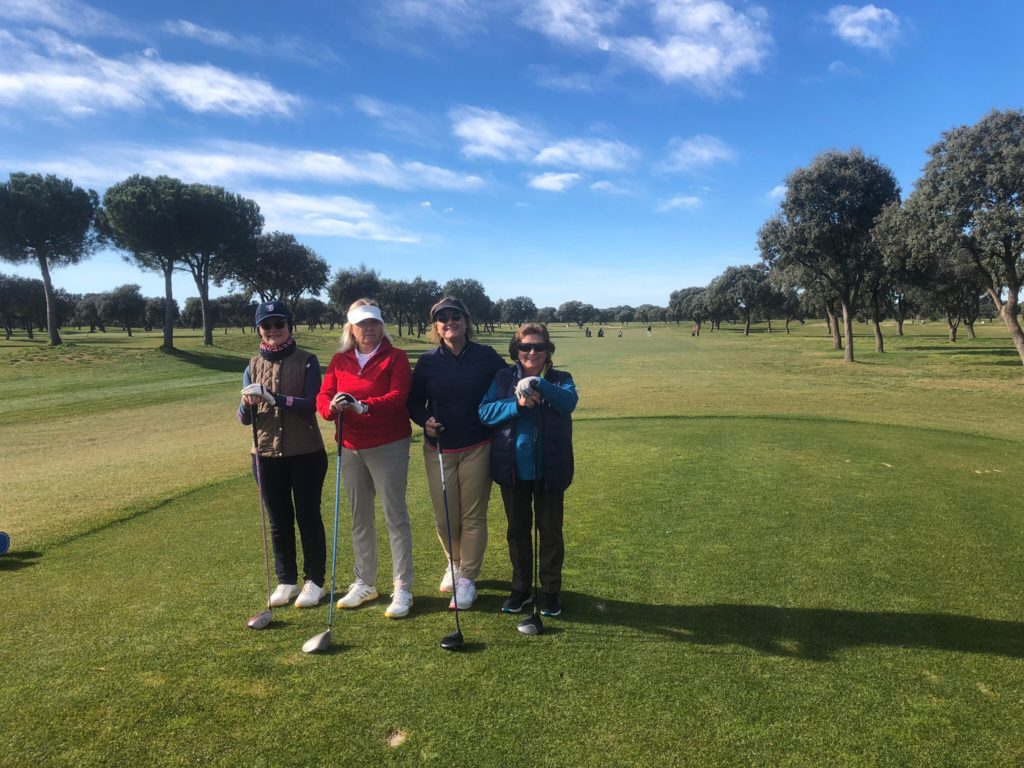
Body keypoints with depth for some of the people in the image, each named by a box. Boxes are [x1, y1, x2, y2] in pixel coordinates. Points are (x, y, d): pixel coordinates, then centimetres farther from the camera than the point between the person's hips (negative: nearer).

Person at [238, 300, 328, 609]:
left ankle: (314, 581, 20)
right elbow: (244, 418, 0)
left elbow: (311, 405, -16)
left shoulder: (307, 361, -5)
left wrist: (276, 399, -30)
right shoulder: (253, 367, 5)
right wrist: (248, 404, -23)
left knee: (308, 517, 6)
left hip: (306, 454, -3)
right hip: (267, 455, 3)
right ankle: (286, 581, 27)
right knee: (279, 521, 12)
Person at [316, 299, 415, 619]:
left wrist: (364, 406, -33)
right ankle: (365, 583, 28)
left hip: (388, 447, -5)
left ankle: (403, 589, 5)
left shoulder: (395, 357, -4)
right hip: (350, 448, 5)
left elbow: (398, 396, -17)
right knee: (360, 517, 14)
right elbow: (322, 397, 1)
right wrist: (332, 406, -23)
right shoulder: (339, 360, 10)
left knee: (395, 515, -2)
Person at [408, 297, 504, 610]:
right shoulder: (427, 361, 2)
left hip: (477, 449, -1)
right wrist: (424, 420, -10)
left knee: (473, 516, 4)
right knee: (445, 518, 6)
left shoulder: (487, 357, -4)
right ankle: (454, 563, 35)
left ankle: (467, 578, 19)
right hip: (439, 450, 2)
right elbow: (414, 402, 10)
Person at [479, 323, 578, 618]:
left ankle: (551, 590, 27)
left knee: (550, 530, 10)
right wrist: (517, 405, -24)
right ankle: (521, 588, 31)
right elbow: (485, 412, -9)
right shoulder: (503, 378, 2)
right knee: (518, 530, 15)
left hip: (549, 469, -1)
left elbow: (569, 401, -22)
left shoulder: (560, 379, 0)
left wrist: (538, 384, -37)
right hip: (513, 469, 1)